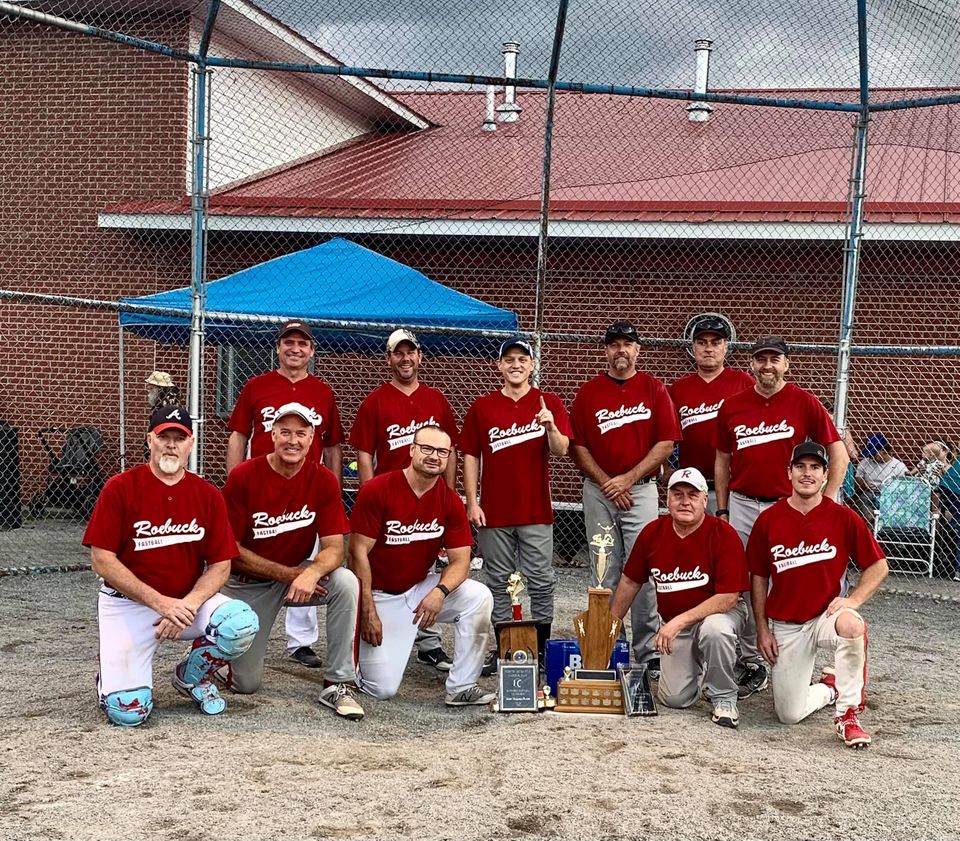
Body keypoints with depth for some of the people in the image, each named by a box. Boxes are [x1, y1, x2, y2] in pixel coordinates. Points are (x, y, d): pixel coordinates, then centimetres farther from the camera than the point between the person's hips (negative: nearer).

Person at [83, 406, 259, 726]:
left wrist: (188, 605, -19)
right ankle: (111, 677, 23)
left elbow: (220, 565, 0)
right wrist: (160, 602, -19)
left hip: (190, 600, 3)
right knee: (128, 712, -17)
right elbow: (102, 561, -12)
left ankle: (191, 676, 5)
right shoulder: (120, 488, -8)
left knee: (242, 623, -27)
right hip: (128, 604, -3)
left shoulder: (208, 495, 0)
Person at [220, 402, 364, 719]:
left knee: (347, 582, -29)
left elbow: (334, 548, -15)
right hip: (247, 583, -2)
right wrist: (288, 574, -21)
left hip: (297, 573, 2)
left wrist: (311, 573, -37)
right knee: (245, 683, -2)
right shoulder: (243, 477, -16)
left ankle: (338, 684, -18)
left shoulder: (323, 481, -10)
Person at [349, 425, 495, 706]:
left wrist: (440, 591, -27)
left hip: (421, 588, 4)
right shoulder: (376, 490, -16)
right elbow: (358, 552, -16)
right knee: (382, 688, -13)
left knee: (479, 597, -22)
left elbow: (460, 560, -5)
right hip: (379, 595, -4)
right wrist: (368, 612, -19)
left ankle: (461, 687, -10)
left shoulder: (451, 501, -4)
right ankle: (358, 652, 22)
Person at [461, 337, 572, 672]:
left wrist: (550, 425, -26)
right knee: (498, 581, 8)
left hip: (536, 510, -1)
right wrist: (472, 503, -1)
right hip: (494, 510, 1)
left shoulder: (549, 404, 3)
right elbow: (471, 457, 5)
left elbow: (560, 450, -6)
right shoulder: (481, 407, 5)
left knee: (541, 581, 3)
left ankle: (543, 648, 14)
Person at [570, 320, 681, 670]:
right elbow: (577, 446, 3)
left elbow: (666, 443, -1)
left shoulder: (654, 389, 5)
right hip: (598, 491, 1)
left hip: (641, 489, -1)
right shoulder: (588, 392, 6)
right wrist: (607, 484, -7)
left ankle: (647, 652, 2)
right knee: (606, 572, 5)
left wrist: (628, 478, -8)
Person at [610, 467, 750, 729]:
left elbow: (728, 597, -24)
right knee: (674, 698, -7)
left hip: (718, 612, -4)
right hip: (672, 625, 4)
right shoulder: (652, 532, -7)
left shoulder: (724, 534, -20)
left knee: (715, 629, -39)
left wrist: (679, 621, -28)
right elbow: (630, 582, 5)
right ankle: (697, 664, 29)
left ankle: (724, 698, -12)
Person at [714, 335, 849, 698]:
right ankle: (751, 663, 14)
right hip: (742, 506, 3)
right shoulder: (731, 406, 7)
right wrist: (722, 511, 11)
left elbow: (838, 454, -1)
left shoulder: (804, 403, -2)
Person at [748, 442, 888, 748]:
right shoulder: (768, 520, -3)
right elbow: (758, 578, 5)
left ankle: (848, 714, -21)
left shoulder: (844, 518, -6)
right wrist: (762, 629, 2)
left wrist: (853, 599, -15)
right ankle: (831, 689, 32)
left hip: (827, 614, -2)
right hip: (785, 627, 2)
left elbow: (878, 566, 1)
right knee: (790, 715, -3)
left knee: (851, 624, -40)